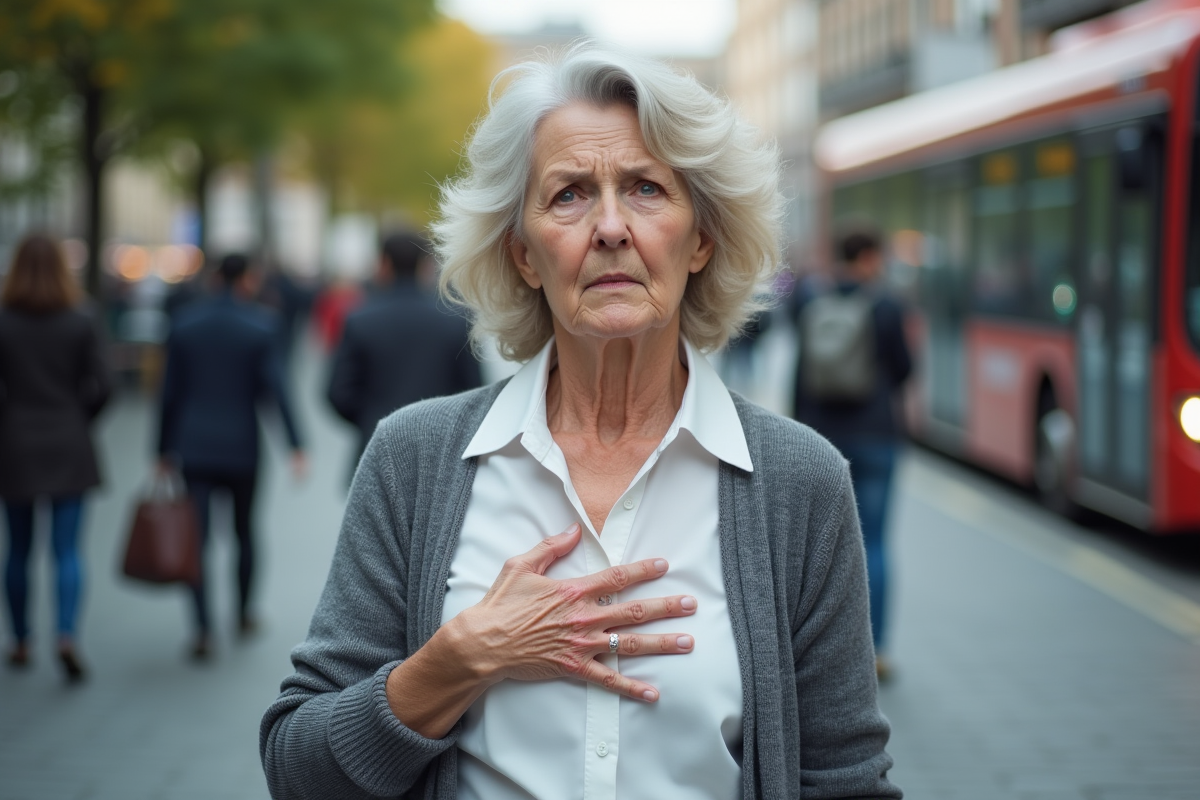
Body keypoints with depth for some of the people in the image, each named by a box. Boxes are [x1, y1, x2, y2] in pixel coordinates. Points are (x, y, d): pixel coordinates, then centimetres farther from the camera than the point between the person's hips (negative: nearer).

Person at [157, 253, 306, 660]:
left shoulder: (185, 321, 1)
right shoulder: (260, 324, -6)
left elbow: (171, 391, 4)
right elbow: (275, 386, -13)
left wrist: (165, 450, 11)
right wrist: (295, 444, -12)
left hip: (194, 445, 1)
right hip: (241, 445, -1)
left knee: (196, 535, -2)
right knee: (244, 529, 17)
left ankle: (203, 629, -13)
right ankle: (243, 614, 31)